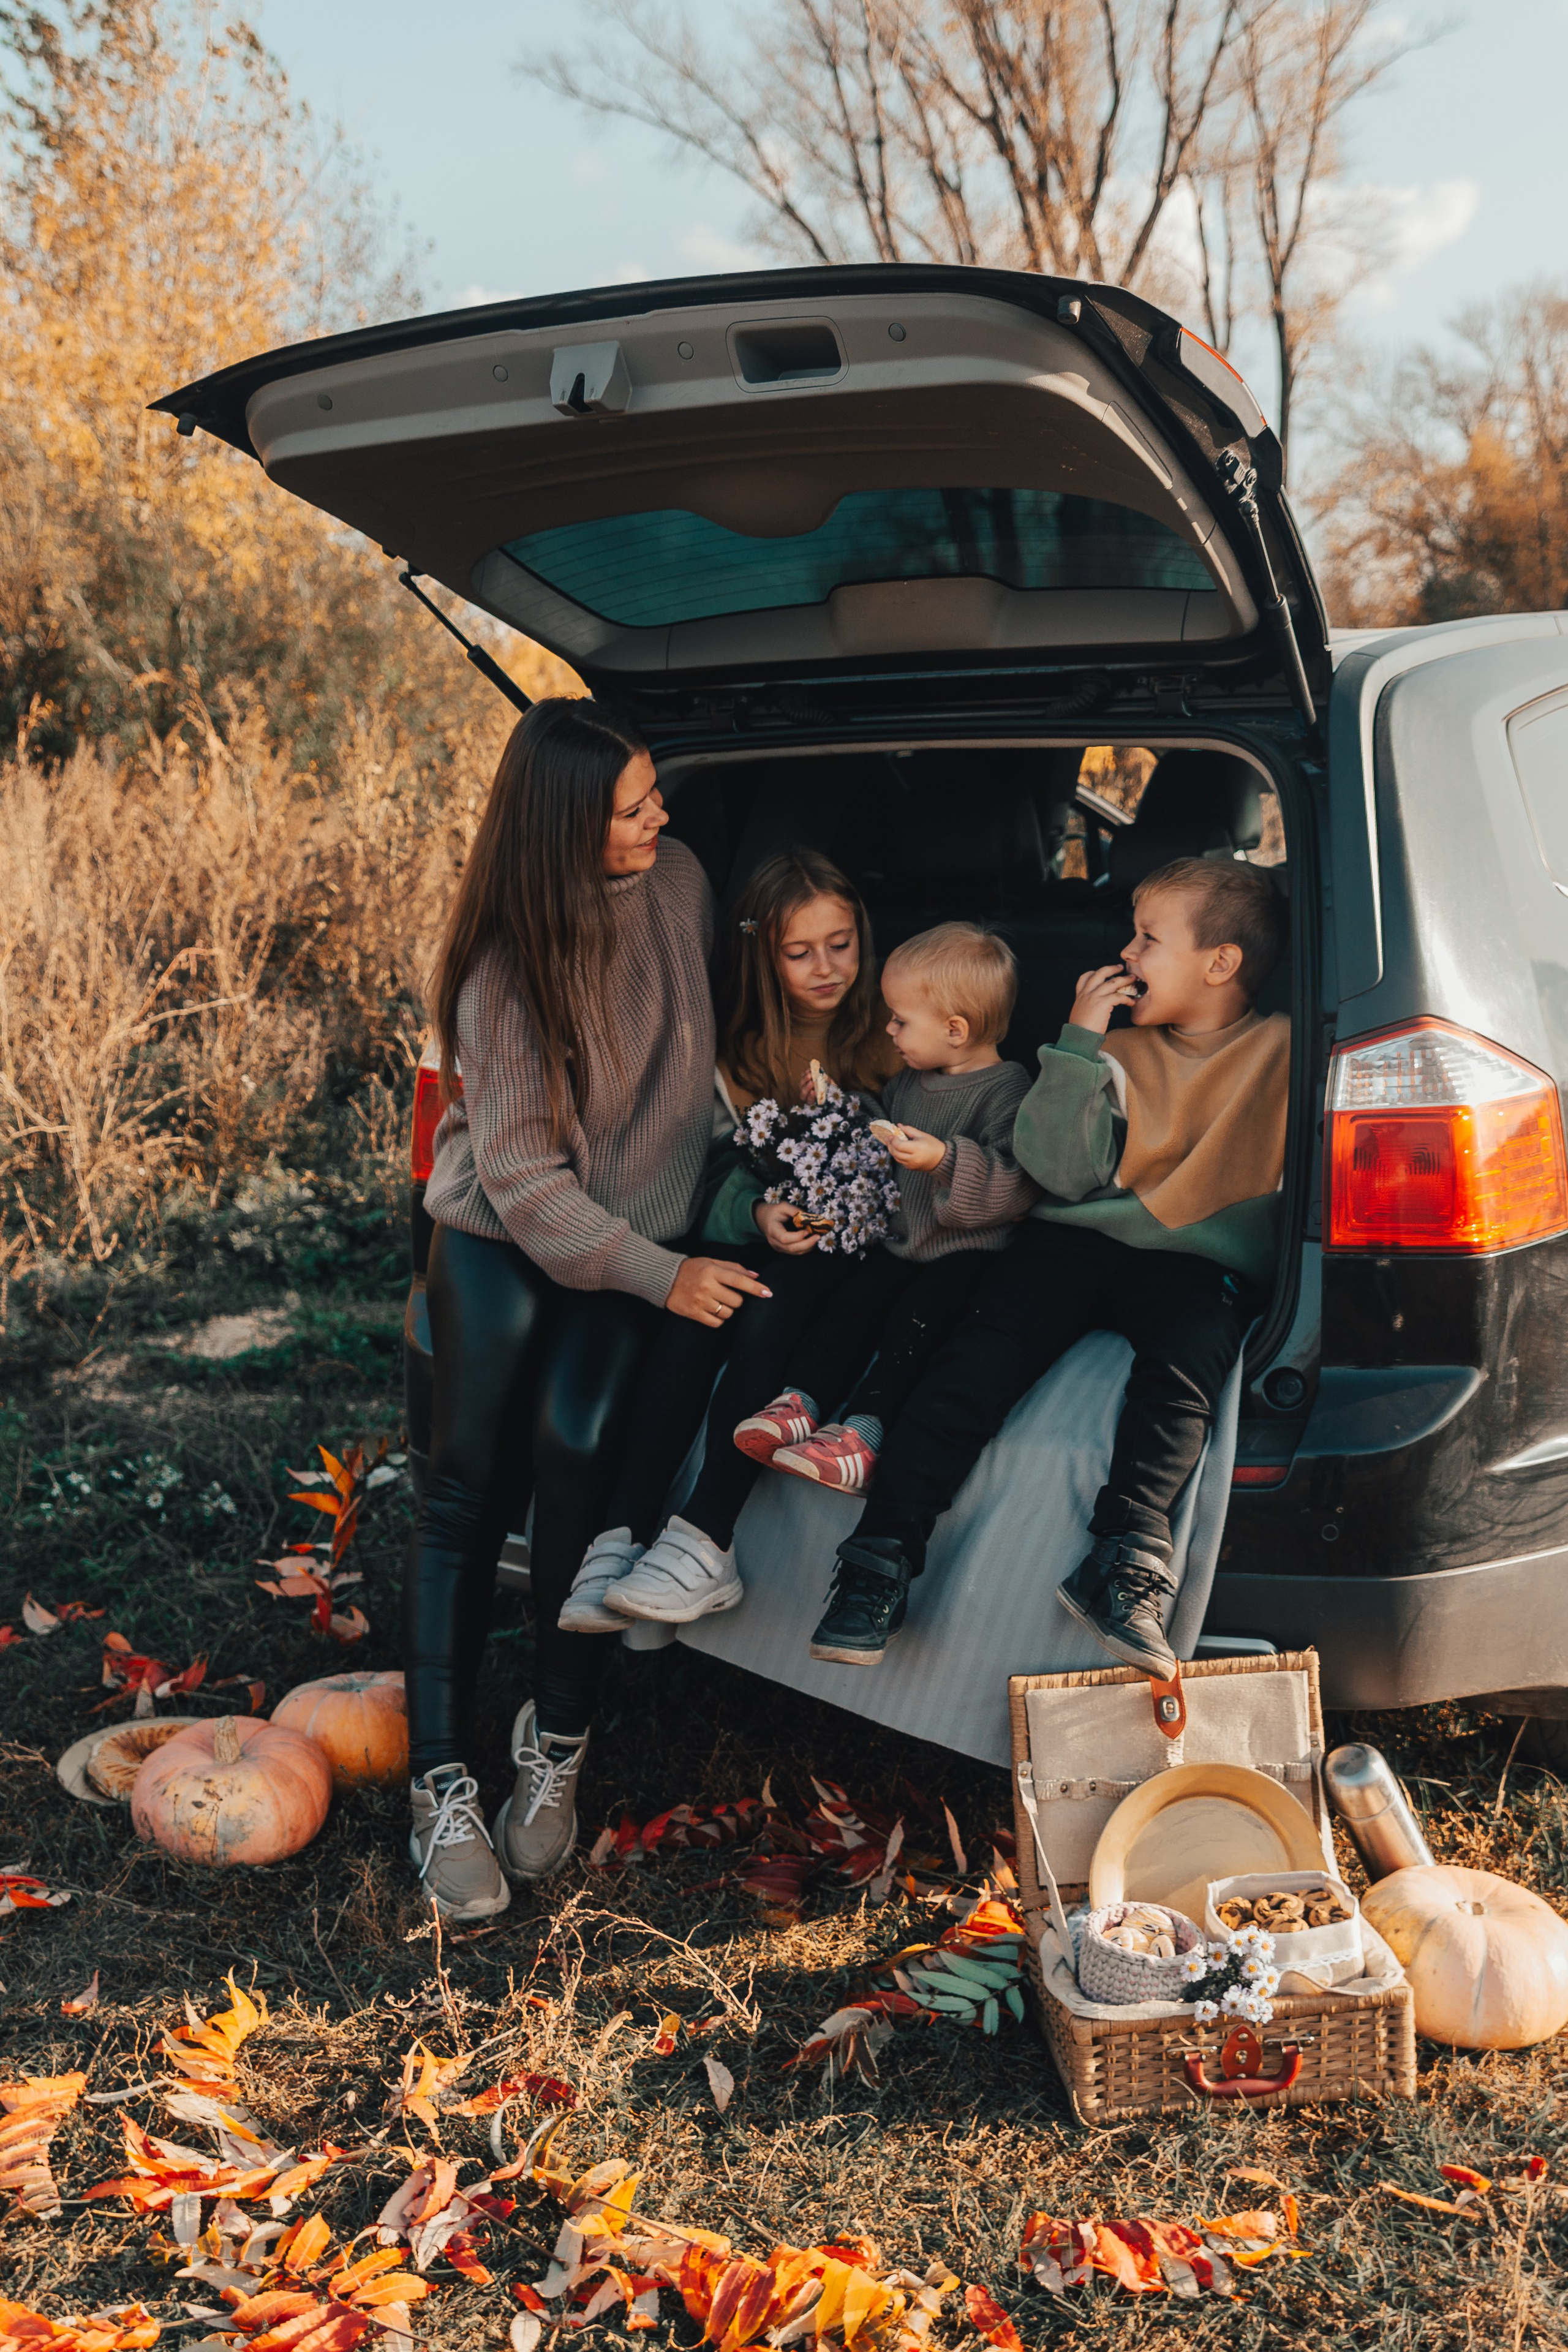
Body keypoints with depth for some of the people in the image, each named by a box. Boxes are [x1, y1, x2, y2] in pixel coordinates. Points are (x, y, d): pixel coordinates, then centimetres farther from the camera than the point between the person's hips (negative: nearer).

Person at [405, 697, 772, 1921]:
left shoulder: (682, 882, -3)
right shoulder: (504, 966, -15)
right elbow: (521, 1175, -16)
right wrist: (662, 1277, -22)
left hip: (646, 1225, 2)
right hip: (504, 1233, -2)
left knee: (575, 1438, -20)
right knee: (471, 1480, -11)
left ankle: (560, 1741, -6)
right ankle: (443, 1783, -3)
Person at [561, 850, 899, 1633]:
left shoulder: (889, 1045, 4)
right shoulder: (737, 1060, 10)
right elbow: (721, 1177, 3)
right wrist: (757, 1213, -19)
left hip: (850, 1254, -2)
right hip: (755, 1242, 2)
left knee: (770, 1307, -33)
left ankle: (704, 1540, -39)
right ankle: (623, 1531, -35)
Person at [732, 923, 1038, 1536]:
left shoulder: (1007, 1089, -9)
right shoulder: (908, 1082, 16)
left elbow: (1017, 1185, -22)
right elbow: (876, 1145, 34)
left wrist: (944, 1160, -32)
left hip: (968, 1250, -7)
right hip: (900, 1238, 7)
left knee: (916, 1318, -28)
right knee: (851, 1301, -18)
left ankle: (861, 1431, -39)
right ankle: (797, 1401, -32)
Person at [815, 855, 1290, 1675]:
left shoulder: (1284, 1048, 7)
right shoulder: (1119, 1050, 15)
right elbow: (1061, 1171, 1)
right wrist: (1080, 1043, -2)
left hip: (1196, 1263, -2)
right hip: (1078, 1239, 2)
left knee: (1183, 1362, -33)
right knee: (985, 1348, -22)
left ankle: (1126, 1561, -44)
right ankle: (885, 1551, -28)